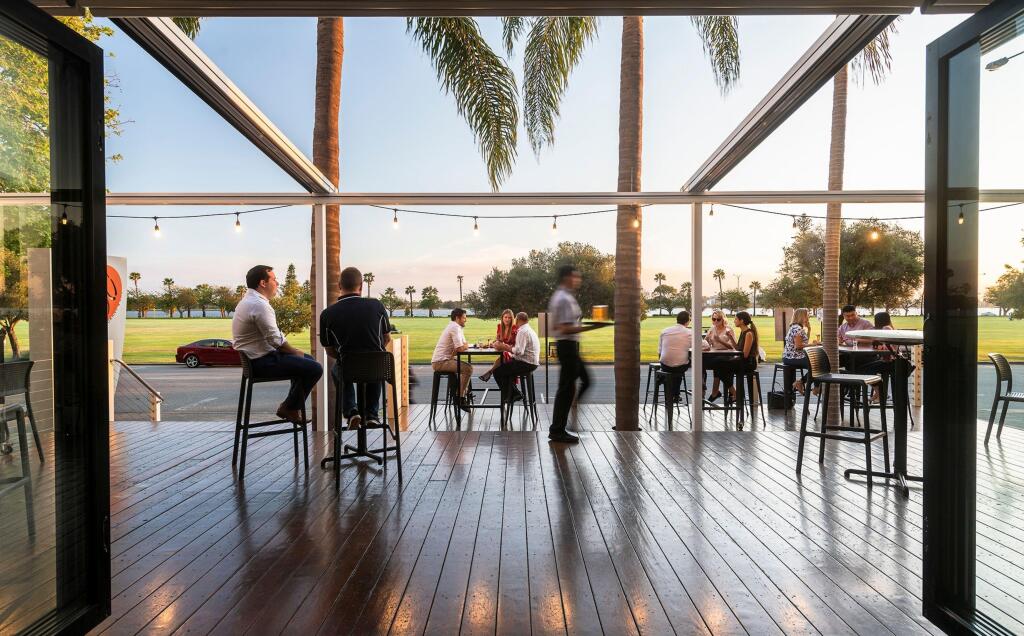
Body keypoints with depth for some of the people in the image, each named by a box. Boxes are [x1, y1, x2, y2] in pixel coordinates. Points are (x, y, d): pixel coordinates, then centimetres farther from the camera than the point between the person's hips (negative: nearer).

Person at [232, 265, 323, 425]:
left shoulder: (247, 300, 14)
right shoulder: (259, 305, -20)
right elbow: (276, 340, -22)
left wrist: (295, 352, 9)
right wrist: (296, 352, -6)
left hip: (253, 357, 11)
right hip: (261, 362, -11)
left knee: (308, 359, 21)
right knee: (314, 368, -15)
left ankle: (292, 406, 22)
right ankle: (289, 408, 2)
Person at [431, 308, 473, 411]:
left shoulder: (457, 327, 17)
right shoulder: (455, 328, -16)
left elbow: (464, 344, 14)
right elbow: (460, 348, -24)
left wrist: (464, 346, -9)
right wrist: (466, 345, -2)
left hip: (444, 359, 10)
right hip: (440, 362, -10)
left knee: (468, 366, 16)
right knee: (468, 369, -19)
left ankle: (462, 394, 18)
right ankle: (460, 398, -11)